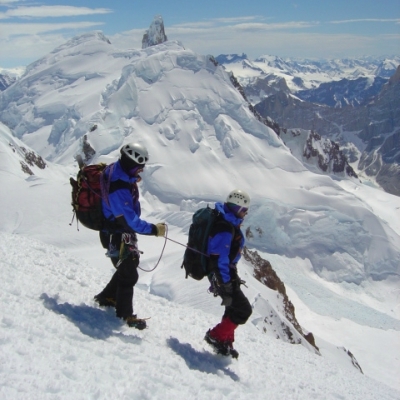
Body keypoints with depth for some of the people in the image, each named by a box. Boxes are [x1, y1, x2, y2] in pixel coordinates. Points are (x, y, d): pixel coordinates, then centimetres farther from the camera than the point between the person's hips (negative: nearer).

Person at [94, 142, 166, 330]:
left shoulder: (116, 170, -3)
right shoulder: (118, 188, -33)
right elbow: (128, 219, -31)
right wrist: (153, 229, -27)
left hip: (123, 232, 10)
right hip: (117, 236, -10)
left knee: (129, 266, 23)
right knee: (129, 274, 3)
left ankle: (107, 297, 40)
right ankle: (125, 313, 20)